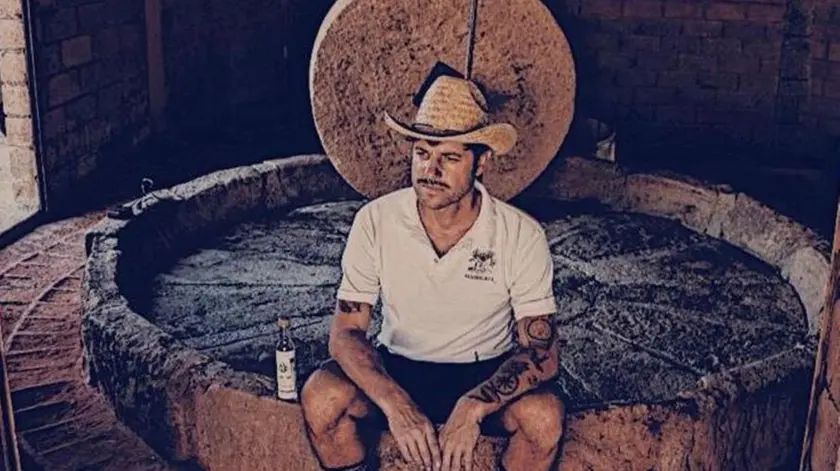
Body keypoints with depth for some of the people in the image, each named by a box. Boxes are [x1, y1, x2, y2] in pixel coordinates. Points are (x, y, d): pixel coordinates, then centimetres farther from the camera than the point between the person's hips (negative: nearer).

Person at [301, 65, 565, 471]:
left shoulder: (521, 235, -17)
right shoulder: (375, 221, -14)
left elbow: (542, 351, -17)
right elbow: (345, 332, -14)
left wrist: (472, 408, -35)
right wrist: (396, 405, -32)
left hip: (487, 374, -1)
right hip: (396, 369, 1)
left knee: (544, 415, -30)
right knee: (321, 397, -27)